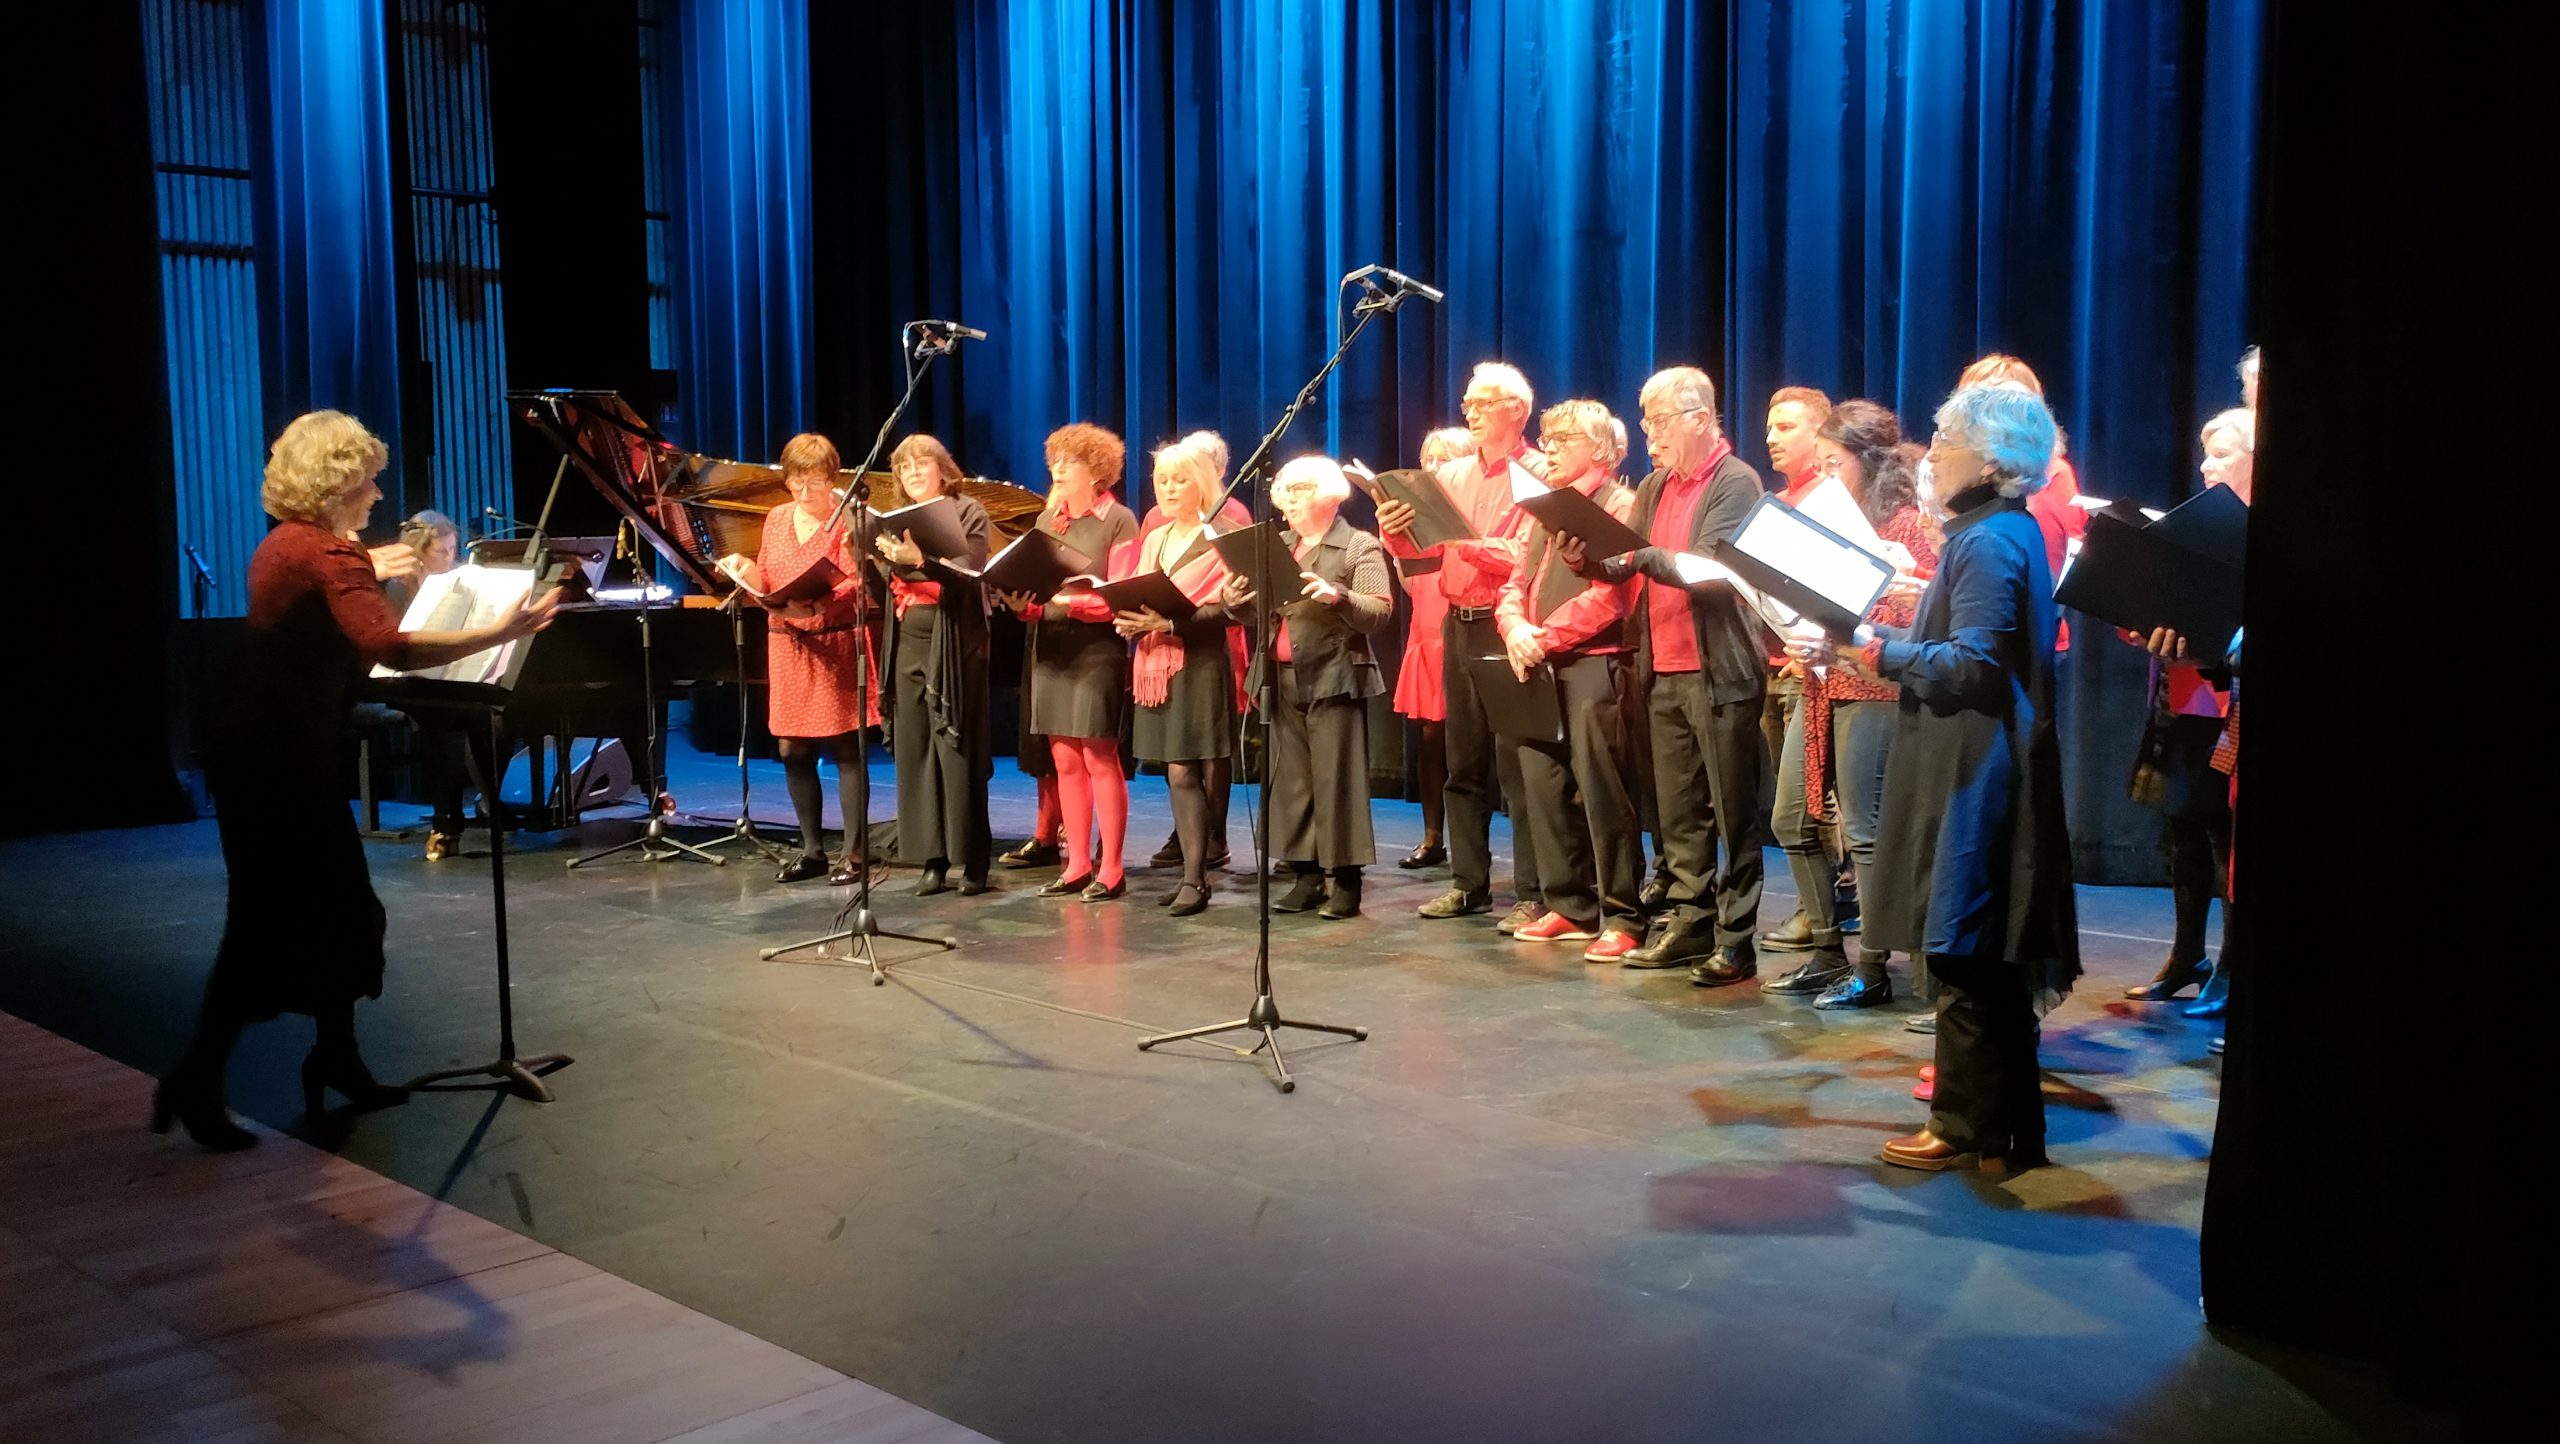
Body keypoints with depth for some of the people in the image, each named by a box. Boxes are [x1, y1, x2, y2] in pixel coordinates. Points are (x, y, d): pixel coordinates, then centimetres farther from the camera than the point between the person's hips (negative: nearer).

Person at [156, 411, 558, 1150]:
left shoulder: (285, 545, 12)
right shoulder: (329, 554, -17)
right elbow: (390, 647, -33)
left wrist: (370, 569, 42)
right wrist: (500, 631, -34)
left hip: (265, 747, 10)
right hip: (279, 756, -10)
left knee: (337, 906, 13)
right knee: (274, 920, -4)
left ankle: (337, 1059, 21)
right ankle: (196, 1080, 1)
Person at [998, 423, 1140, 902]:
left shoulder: (1118, 521, -3)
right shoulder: (1048, 519, 15)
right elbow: (1035, 584, 14)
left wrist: (1069, 600, -22)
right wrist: (1021, 601, -8)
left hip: (1098, 651, -6)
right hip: (1051, 650, 6)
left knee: (1099, 758, -4)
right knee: (1064, 760, 7)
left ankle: (1110, 869, 2)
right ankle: (1077, 864, 14)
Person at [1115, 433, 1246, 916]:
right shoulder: (1151, 541, 17)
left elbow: (1222, 609, -13)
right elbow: (1130, 596, 16)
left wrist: (1169, 623, -24)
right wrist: (1129, 620, -6)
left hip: (1201, 664, -6)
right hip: (1156, 664, 6)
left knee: (1187, 771, -9)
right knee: (1177, 772, 5)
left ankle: (1195, 878, -6)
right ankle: (1195, 868, 9)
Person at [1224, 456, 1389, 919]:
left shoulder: (1360, 546, -2)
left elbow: (1380, 612, -13)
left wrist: (1339, 596, -29)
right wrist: (1239, 601, -3)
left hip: (1333, 677, -6)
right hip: (1283, 678, 6)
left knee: (1335, 781, -4)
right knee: (1292, 781, 7)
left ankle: (1345, 880, 2)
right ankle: (1306, 875, 14)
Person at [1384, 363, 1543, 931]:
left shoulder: (1536, 478, -5)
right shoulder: (1454, 476, 14)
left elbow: (1525, 559, -17)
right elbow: (1419, 550, 11)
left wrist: (1464, 536, -25)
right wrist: (1396, 530, -9)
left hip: (1506, 627, -7)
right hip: (1458, 624, 7)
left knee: (1517, 765, -6)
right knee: (1464, 762, 12)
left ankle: (1532, 894, 0)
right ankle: (1469, 883, 21)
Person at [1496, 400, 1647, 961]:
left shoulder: (1620, 505, -4)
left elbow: (1610, 594, -15)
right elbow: (1517, 583, 17)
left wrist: (1545, 636, -16)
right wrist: (1515, 627, -5)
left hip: (1593, 665, -8)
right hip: (1539, 667, 8)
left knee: (1602, 793, -8)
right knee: (1543, 787, 9)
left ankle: (1622, 919, -2)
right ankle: (1569, 908, 18)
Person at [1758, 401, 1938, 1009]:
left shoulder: (1908, 522, -8)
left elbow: (1922, 611, -16)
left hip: (1872, 688, -9)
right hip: (1820, 685, 9)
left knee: (1863, 828, -4)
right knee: (1793, 821, 10)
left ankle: (1872, 969, 6)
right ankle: (1827, 954, 22)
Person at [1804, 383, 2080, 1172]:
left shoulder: (1989, 541, -15)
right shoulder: (2004, 531, 16)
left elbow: (1969, 665, -21)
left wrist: (1874, 647, -16)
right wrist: (1876, 648, 11)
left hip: (1975, 776, -10)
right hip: (1981, 771, 10)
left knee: (1965, 951, -3)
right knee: (1989, 956, 14)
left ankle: (1967, 1130, 6)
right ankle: (2005, 1127, 23)